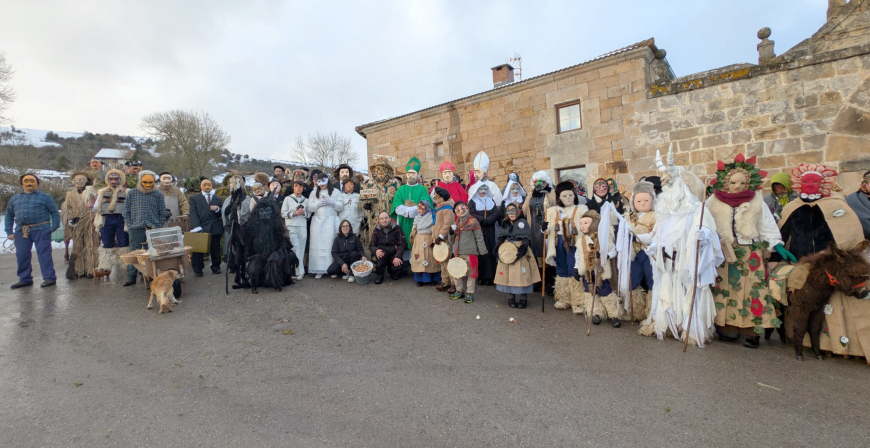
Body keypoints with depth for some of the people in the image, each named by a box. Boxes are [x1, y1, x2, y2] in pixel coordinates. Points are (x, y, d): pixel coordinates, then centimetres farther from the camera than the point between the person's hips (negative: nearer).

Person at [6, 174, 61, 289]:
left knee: (44, 254, -5)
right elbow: (9, 215, 22)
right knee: (22, 255, 8)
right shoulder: (15, 199, 18)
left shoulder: (45, 197, 5)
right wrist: (9, 232, 14)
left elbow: (55, 212, 2)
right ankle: (25, 279, 19)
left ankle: (49, 278, -2)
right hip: (21, 231, 5)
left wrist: (54, 227, -8)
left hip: (41, 230, -5)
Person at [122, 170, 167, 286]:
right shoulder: (132, 193, 9)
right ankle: (131, 277, 14)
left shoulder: (158, 195, 7)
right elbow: (126, 211, 11)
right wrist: (129, 226, 2)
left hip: (152, 229, -1)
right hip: (135, 229, 1)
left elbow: (163, 214, 9)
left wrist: (158, 227, 1)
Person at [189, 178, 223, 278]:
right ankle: (197, 270, 13)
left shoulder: (218, 199, 15)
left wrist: (217, 209, -12)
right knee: (198, 249, 4)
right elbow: (193, 214, -3)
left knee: (215, 250, 7)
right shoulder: (194, 198, 8)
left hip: (215, 228, 2)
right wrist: (198, 227, -16)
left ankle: (216, 267, 18)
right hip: (201, 229, -2)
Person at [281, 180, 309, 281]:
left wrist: (304, 213, -6)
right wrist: (294, 213, -10)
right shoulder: (288, 198, 7)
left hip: (303, 226, 3)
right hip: (291, 226, -2)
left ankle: (299, 271, 8)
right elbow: (283, 213, 2)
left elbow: (309, 213, 15)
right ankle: (300, 272, -10)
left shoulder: (306, 200, 14)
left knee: (301, 248, 1)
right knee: (296, 248, -10)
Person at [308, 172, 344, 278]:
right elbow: (310, 208, 8)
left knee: (331, 244, -6)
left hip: (331, 221, -2)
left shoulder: (335, 192, 10)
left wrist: (331, 202, -12)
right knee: (318, 244, -5)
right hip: (317, 221, 2)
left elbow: (340, 207, 3)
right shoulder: (314, 193, 16)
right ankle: (319, 270, -2)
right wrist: (319, 204, -8)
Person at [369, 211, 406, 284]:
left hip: (394, 255, 0)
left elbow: (402, 244, -6)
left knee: (396, 276, -18)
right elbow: (371, 245, 2)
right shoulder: (376, 230, 5)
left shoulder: (397, 229, 0)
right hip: (382, 255, 1)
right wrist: (376, 250, -23)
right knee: (382, 253, -35)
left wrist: (397, 256, -22)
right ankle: (379, 274, -11)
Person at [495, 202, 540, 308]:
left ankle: (523, 299, 12)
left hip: (519, 252, -4)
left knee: (521, 275, -3)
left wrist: (523, 247, -25)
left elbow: (526, 237, -11)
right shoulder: (505, 223, 12)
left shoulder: (523, 222, -4)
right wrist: (497, 246, -3)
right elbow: (500, 237, 13)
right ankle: (510, 298, 18)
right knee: (507, 275, 6)